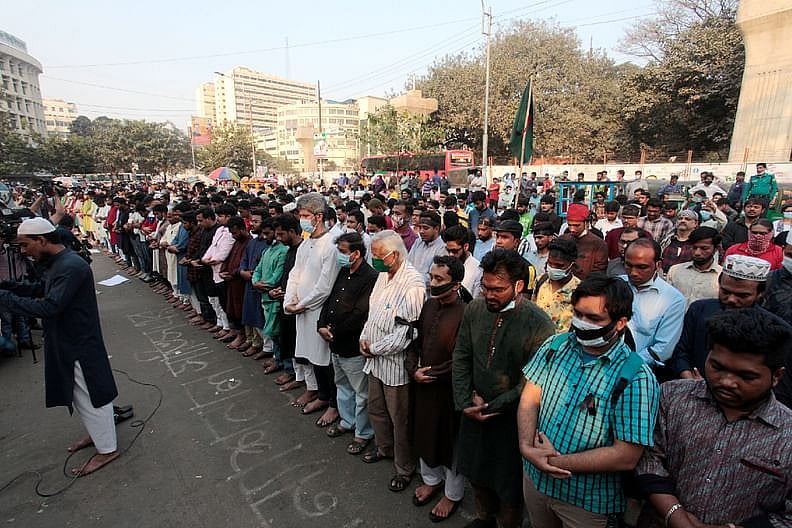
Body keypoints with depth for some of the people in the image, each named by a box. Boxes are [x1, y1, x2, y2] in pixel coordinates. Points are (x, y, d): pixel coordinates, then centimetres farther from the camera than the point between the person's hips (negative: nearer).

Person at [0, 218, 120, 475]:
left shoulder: (71, 267, -26)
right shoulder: (56, 262, 7)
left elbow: (49, 307, -29)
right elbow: (40, 289, 16)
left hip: (79, 345, -10)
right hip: (66, 341, 10)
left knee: (89, 396, 4)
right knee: (77, 395, 23)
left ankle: (107, 449, 20)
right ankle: (97, 433, 42)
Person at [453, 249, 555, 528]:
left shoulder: (539, 324, -23)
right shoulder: (475, 309, -8)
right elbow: (461, 358, -1)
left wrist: (492, 407, -13)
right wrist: (466, 403, -7)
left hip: (511, 418, -5)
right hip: (474, 413, 5)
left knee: (509, 485, 16)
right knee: (477, 474, 26)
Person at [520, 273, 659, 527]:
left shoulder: (636, 379, -21)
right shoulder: (556, 345, -8)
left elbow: (626, 457, -23)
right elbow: (529, 399, -6)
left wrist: (555, 461, -21)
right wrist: (527, 447, -22)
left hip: (588, 502, -4)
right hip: (534, 478, 4)